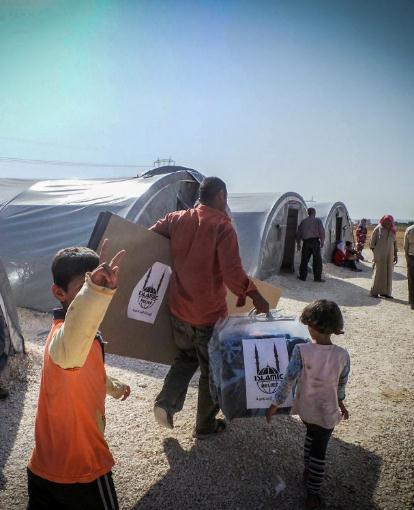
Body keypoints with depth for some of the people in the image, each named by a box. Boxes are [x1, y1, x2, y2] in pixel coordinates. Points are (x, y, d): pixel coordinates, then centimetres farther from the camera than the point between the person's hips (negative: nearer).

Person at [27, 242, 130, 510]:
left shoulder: (85, 333, 1)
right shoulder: (62, 333, -31)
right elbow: (68, 351, -59)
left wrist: (114, 386, 37)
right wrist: (96, 290, -75)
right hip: (81, 468, -8)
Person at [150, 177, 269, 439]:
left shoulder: (178, 219, -1)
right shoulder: (223, 226, -17)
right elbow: (233, 274, -24)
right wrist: (256, 296, -12)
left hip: (178, 309, 5)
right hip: (209, 313, -5)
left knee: (186, 357, 29)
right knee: (212, 369, 15)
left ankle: (166, 402, 16)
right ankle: (205, 426, 29)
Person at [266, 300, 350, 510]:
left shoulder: (301, 350, -23)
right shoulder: (342, 355, -17)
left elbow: (288, 381, -20)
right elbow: (341, 385, -2)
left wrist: (275, 404, -7)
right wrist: (341, 404, 17)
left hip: (305, 408, 1)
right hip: (327, 412, -1)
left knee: (311, 434, 31)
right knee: (319, 451, 15)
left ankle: (307, 471, 44)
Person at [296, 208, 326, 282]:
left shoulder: (303, 221, 13)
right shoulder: (317, 220, 2)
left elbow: (298, 233, 14)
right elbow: (322, 231, -8)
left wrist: (298, 244, 21)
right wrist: (322, 242, -2)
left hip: (306, 242, 3)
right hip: (315, 241, -3)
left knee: (304, 260, 10)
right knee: (317, 260, 2)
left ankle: (303, 276, 13)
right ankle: (317, 277, 2)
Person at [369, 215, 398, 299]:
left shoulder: (393, 231, 9)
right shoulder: (378, 229, -5)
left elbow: (395, 243, 15)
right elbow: (372, 241, -2)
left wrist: (396, 255, 13)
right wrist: (374, 252, -5)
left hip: (389, 255, 5)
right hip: (380, 254, -5)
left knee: (388, 273, 8)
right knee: (379, 272, -3)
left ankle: (385, 292, 16)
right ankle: (374, 291, 6)